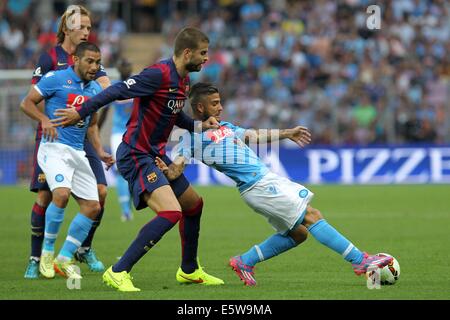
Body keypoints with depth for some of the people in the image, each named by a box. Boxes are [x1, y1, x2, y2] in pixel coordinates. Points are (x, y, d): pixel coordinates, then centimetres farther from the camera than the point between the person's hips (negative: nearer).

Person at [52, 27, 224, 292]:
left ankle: (189, 271, 40)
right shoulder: (159, 74, -20)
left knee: (194, 204, 21)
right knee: (171, 212, -24)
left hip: (156, 155, 10)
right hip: (137, 156, -10)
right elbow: (118, 91, -21)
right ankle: (118, 272, -19)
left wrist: (199, 126, 13)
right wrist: (80, 113, -21)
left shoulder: (183, 79, 10)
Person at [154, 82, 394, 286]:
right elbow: (176, 167, -13)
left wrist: (287, 133, 36)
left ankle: (244, 262, 18)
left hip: (267, 179, 9)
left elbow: (253, 135, 30)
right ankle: (360, 261, -7)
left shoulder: (224, 127, 19)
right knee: (312, 217, -10)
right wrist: (168, 171, -37)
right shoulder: (192, 136, -5)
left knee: (297, 233, 11)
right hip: (257, 186, -9)